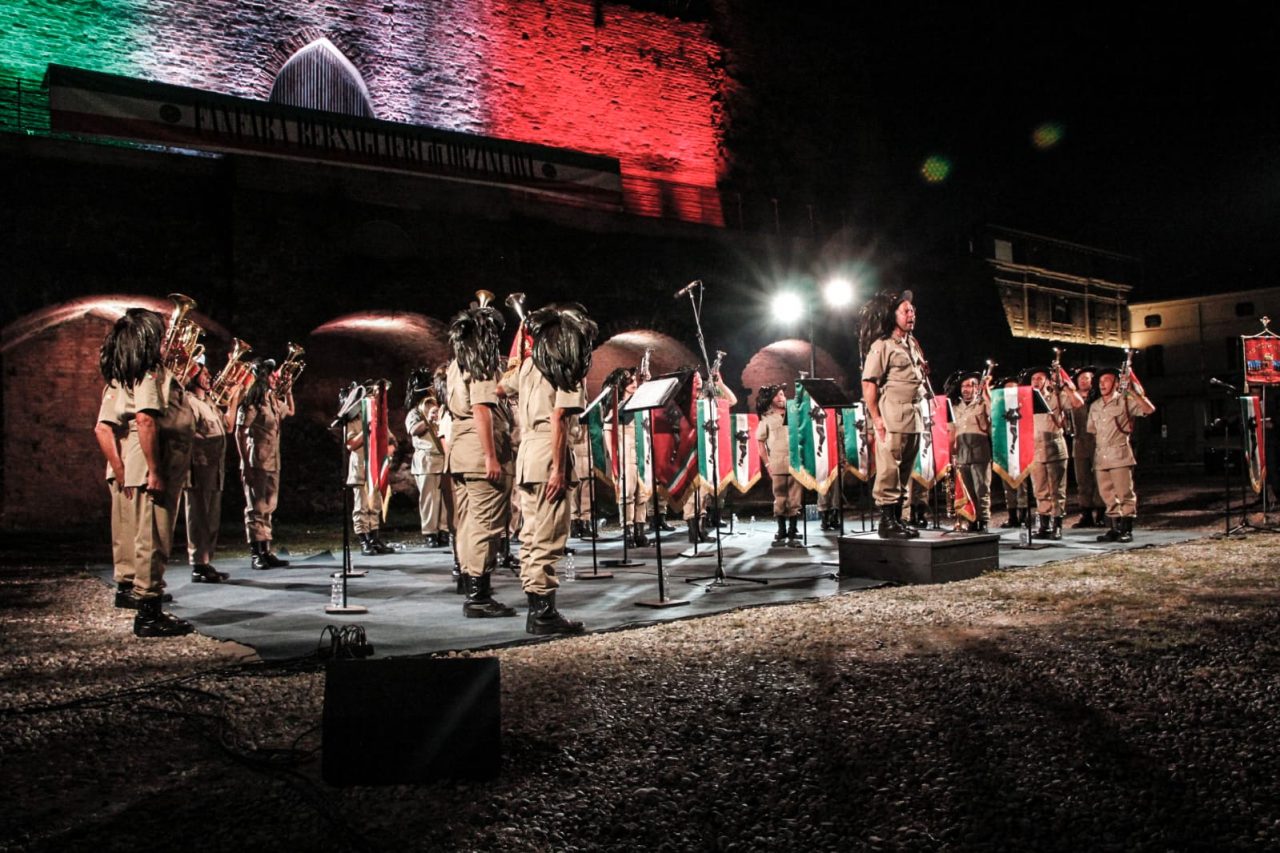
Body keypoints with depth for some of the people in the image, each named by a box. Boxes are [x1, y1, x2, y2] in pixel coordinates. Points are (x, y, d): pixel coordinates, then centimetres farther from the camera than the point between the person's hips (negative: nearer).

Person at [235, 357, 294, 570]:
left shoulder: (272, 400, 14)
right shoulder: (251, 401, -11)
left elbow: (290, 411, 34)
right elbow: (240, 434, -14)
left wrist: (288, 390, 21)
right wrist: (246, 465, -18)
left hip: (273, 463, 8)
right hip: (256, 463, -8)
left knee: (268, 508, 11)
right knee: (256, 509, -3)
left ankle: (266, 552, 17)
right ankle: (256, 554, 1)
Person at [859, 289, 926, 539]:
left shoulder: (912, 344, 18)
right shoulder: (882, 345, -6)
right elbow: (868, 383, -11)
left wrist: (924, 369, 7)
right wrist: (876, 418, -17)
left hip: (914, 415, 8)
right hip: (892, 415, -8)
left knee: (905, 469, 11)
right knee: (889, 468, -7)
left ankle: (898, 519, 18)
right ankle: (886, 522, -2)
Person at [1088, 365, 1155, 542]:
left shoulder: (1125, 401, 1)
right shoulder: (1094, 406, 17)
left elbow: (1149, 409, -13)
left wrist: (1132, 391, -17)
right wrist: (1092, 455, 13)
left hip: (1120, 456, -5)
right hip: (1100, 458, 5)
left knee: (1125, 494, -4)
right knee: (1108, 496, 8)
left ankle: (1127, 530, 1)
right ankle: (1113, 529, 14)